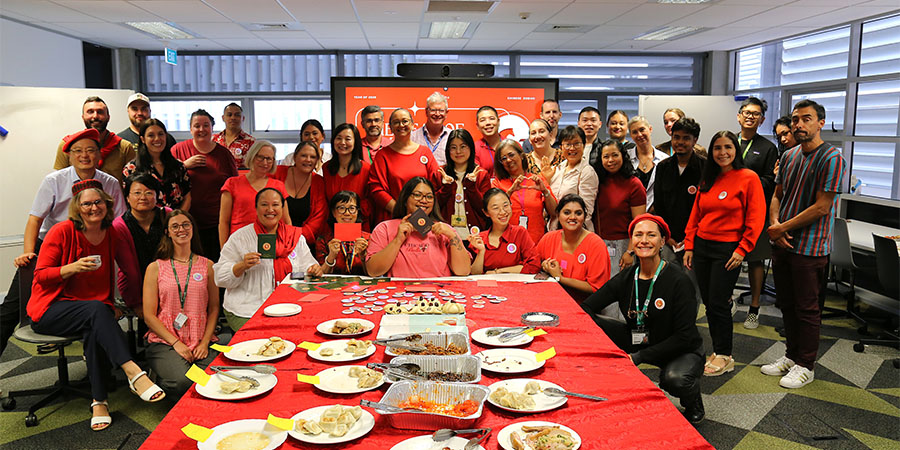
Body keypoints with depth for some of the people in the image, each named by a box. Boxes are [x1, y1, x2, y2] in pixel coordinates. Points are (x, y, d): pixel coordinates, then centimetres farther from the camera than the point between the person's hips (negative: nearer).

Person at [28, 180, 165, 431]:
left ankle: (99, 401, -27)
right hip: (50, 311, -3)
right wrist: (73, 267, -23)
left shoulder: (111, 235, 7)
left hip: (95, 311, 4)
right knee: (96, 310, -35)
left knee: (96, 330, -33)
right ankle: (134, 373, -46)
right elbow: (41, 275, -7)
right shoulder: (62, 231, -6)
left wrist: (112, 307, 11)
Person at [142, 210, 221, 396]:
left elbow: (214, 308, 11)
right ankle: (158, 380, 6)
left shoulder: (207, 266, 12)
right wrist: (176, 343, -10)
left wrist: (205, 342, -5)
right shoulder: (155, 268, 6)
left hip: (202, 341, 1)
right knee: (183, 381, -28)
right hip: (164, 342, -1)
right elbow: (149, 316, 2)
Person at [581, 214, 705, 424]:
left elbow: (684, 337, -22)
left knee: (674, 378, -38)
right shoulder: (626, 278, -5)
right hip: (639, 342, 4)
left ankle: (694, 404, 2)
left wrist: (638, 357, -26)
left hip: (681, 351, -4)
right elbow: (585, 308, -6)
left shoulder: (678, 281, -19)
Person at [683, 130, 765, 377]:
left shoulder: (748, 178, -5)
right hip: (702, 246, 6)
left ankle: (724, 356, 13)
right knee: (708, 302, 9)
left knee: (718, 303, -3)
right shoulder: (707, 180, 11)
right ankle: (716, 351, 22)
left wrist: (742, 250, -13)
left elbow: (756, 219, -8)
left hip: (727, 249, -5)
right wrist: (689, 246, 8)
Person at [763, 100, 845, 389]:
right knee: (787, 304, 16)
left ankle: (805, 366, 17)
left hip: (810, 248, -7)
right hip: (782, 244, 7)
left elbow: (821, 207, -17)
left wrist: (783, 228, -13)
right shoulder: (789, 156, 10)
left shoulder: (831, 158, -13)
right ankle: (791, 356, 31)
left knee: (807, 309, 4)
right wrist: (774, 225, -4)